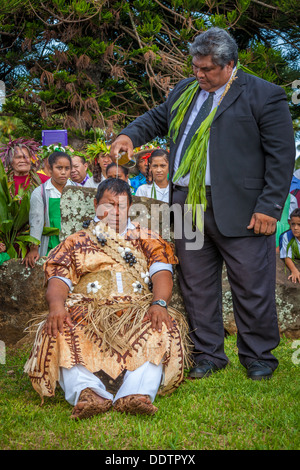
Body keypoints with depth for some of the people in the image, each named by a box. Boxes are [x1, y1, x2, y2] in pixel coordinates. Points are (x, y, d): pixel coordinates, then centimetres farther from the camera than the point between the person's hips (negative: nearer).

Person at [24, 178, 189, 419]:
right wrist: (56, 305, -15)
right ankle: (87, 392, -52)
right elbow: (59, 279, 9)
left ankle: (137, 393, -52)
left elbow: (162, 272, 7)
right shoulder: (76, 243, 24)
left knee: (163, 327, -34)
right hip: (87, 313, 0)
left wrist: (159, 303, -16)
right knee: (59, 331, -33)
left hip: (137, 313, 0)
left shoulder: (147, 240, 24)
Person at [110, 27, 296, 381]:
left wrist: (269, 207, -13)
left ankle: (258, 357, 20)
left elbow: (281, 155, -6)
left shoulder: (264, 96, -2)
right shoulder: (184, 91, 17)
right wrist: (130, 134, 6)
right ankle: (208, 355, 24)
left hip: (238, 210, -5)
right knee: (196, 286, 10)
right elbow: (157, 118, 29)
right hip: (187, 206, 6)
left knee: (252, 287, 2)